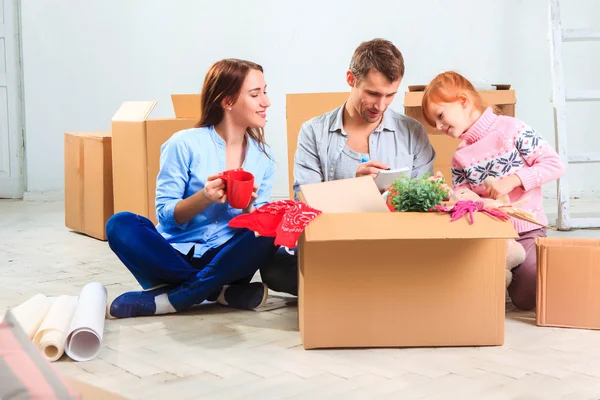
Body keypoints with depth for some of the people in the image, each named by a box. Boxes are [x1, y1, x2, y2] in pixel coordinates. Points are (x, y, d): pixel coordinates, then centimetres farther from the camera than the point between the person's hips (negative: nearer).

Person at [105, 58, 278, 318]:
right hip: (176, 253, -2)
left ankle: (164, 300, -24)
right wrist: (204, 197, -27)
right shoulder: (185, 144, -8)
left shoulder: (263, 157, 3)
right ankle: (221, 291, -24)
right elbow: (166, 215, -9)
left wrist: (248, 207, -19)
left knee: (268, 235, -28)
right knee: (121, 225, -28)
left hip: (225, 259, 2)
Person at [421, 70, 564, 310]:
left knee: (527, 298, -12)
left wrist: (512, 180, -20)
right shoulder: (460, 159, 7)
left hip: (526, 229, -4)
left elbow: (554, 164, -11)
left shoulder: (511, 128, -8)